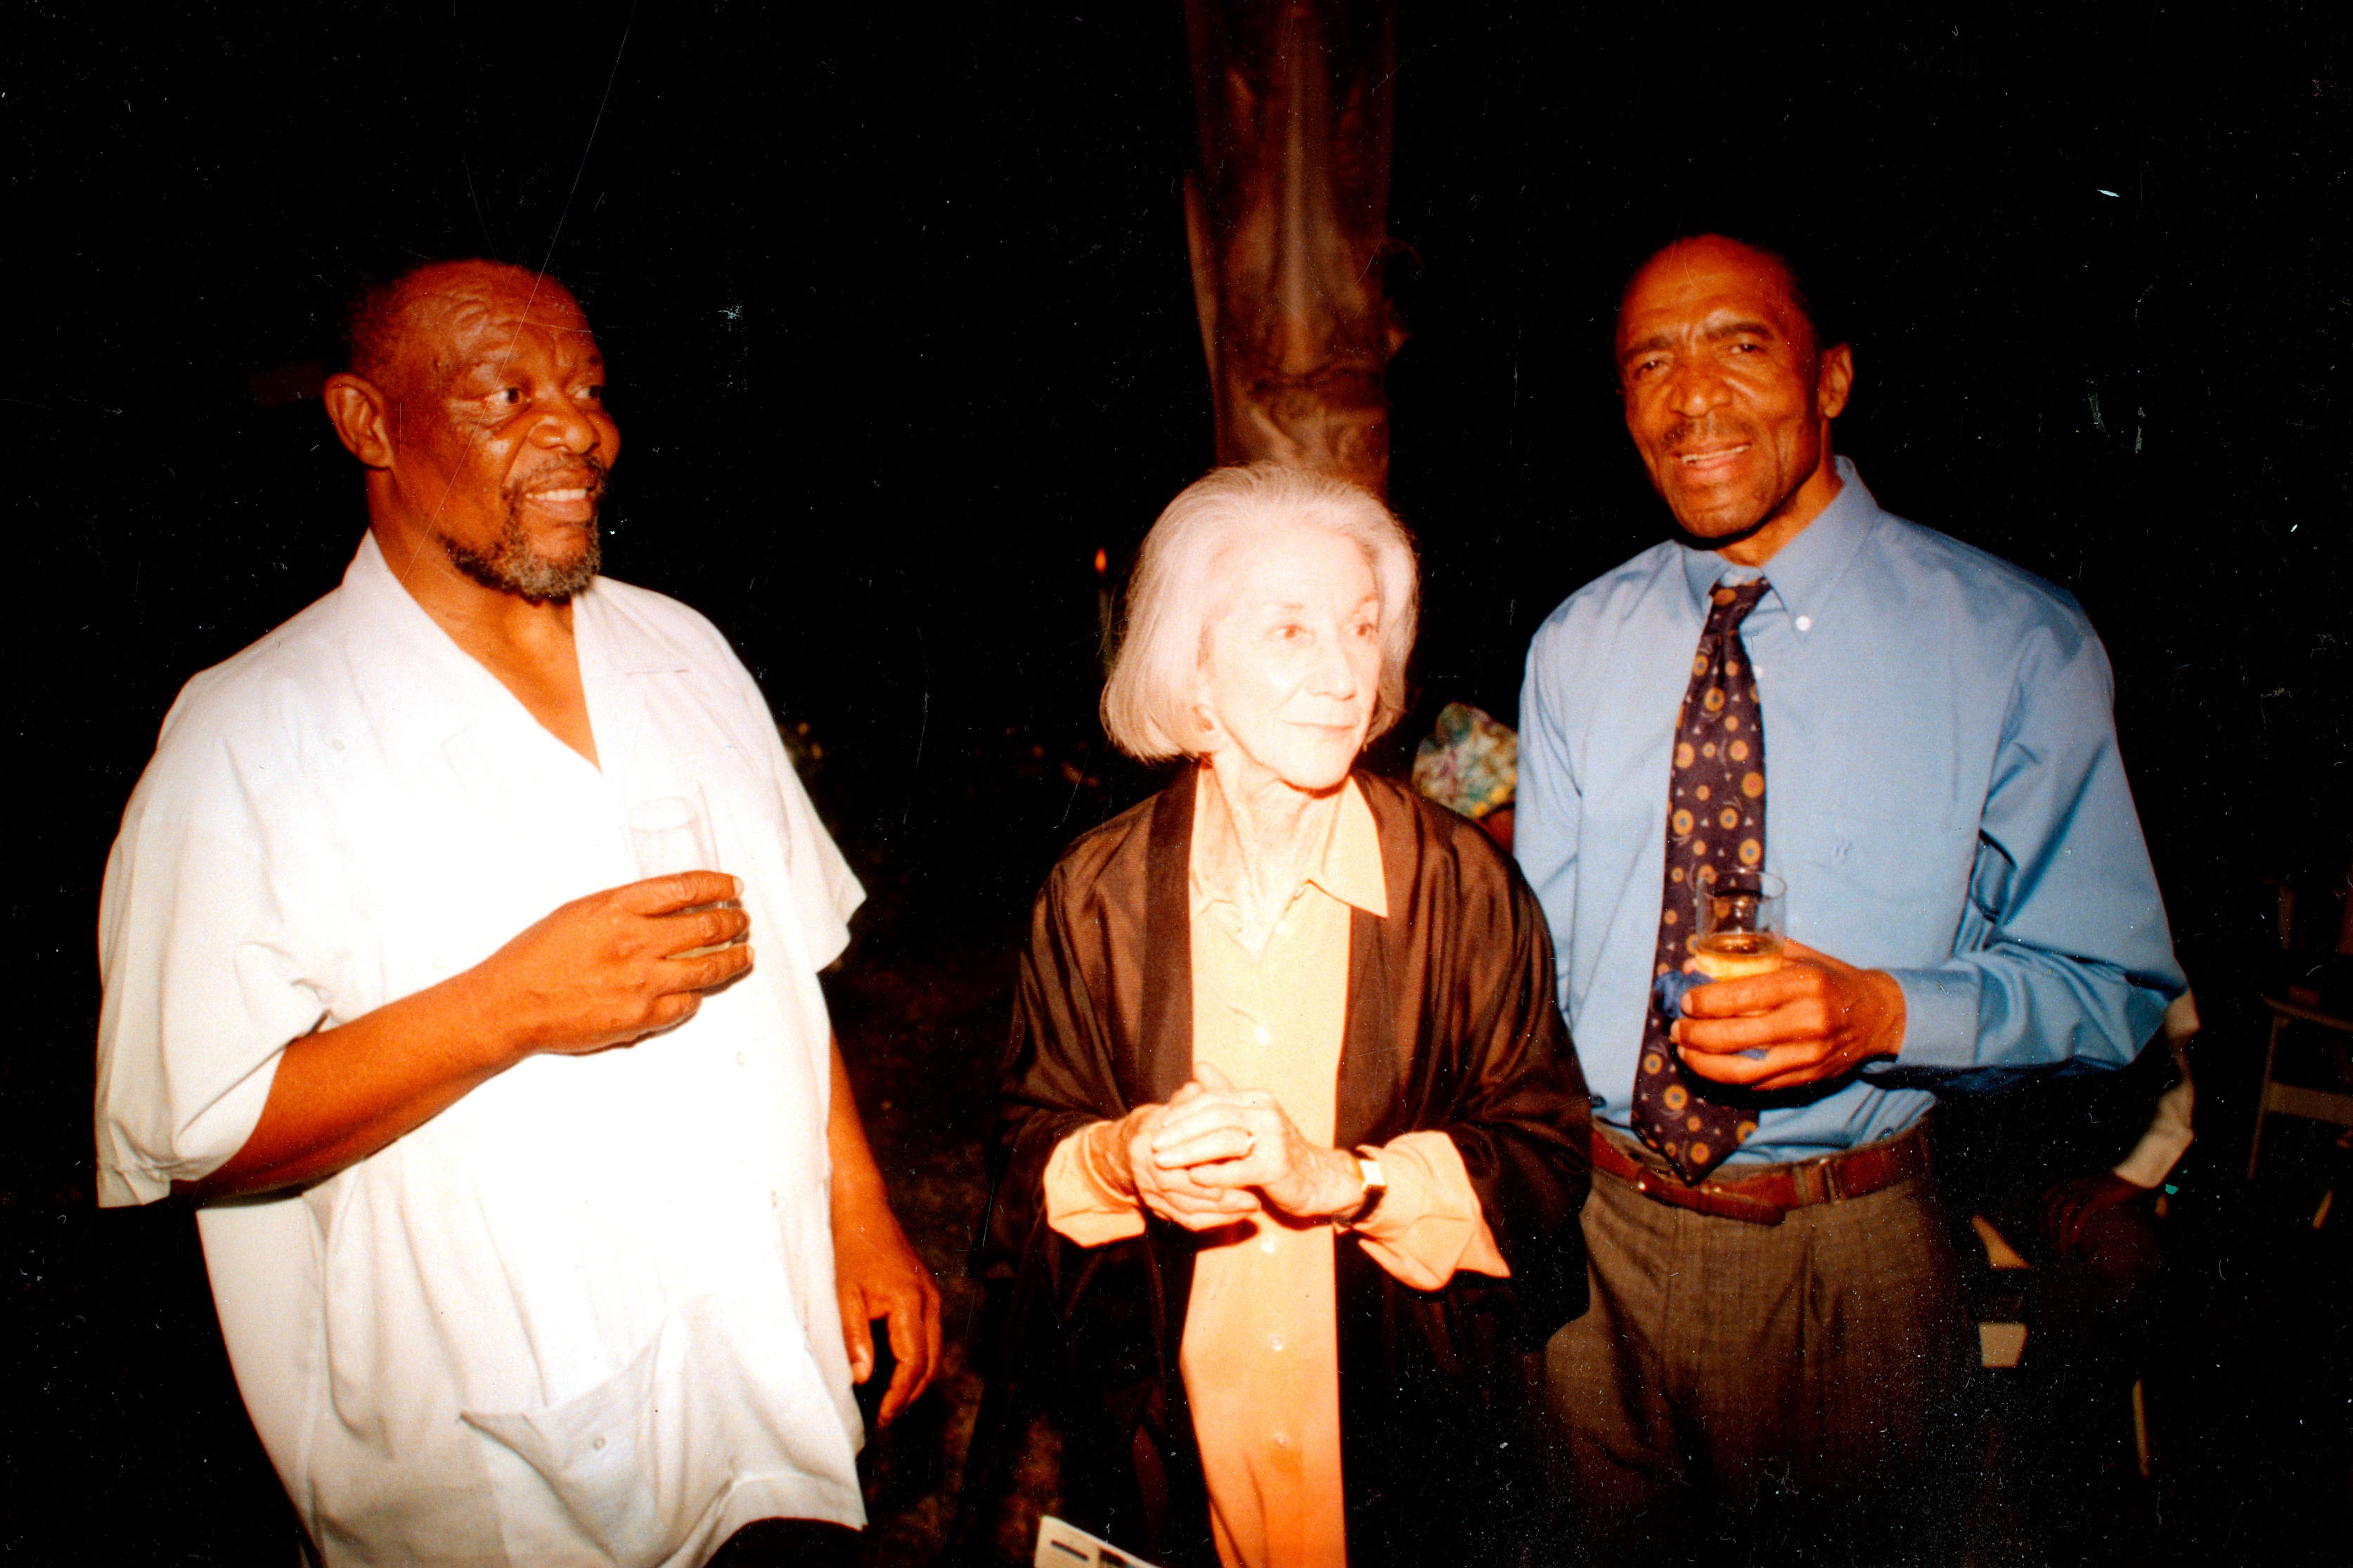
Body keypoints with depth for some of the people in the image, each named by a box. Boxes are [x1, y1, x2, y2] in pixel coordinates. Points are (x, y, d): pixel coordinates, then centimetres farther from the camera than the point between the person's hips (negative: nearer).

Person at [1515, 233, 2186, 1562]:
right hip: (1591, 1230, 3)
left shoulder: (2017, 644, -10)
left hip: (1847, 1256, -2)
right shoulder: (1576, 647, 0)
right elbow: (1539, 945, 6)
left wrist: (1883, 1009, -26)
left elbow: (2119, 987, -8)